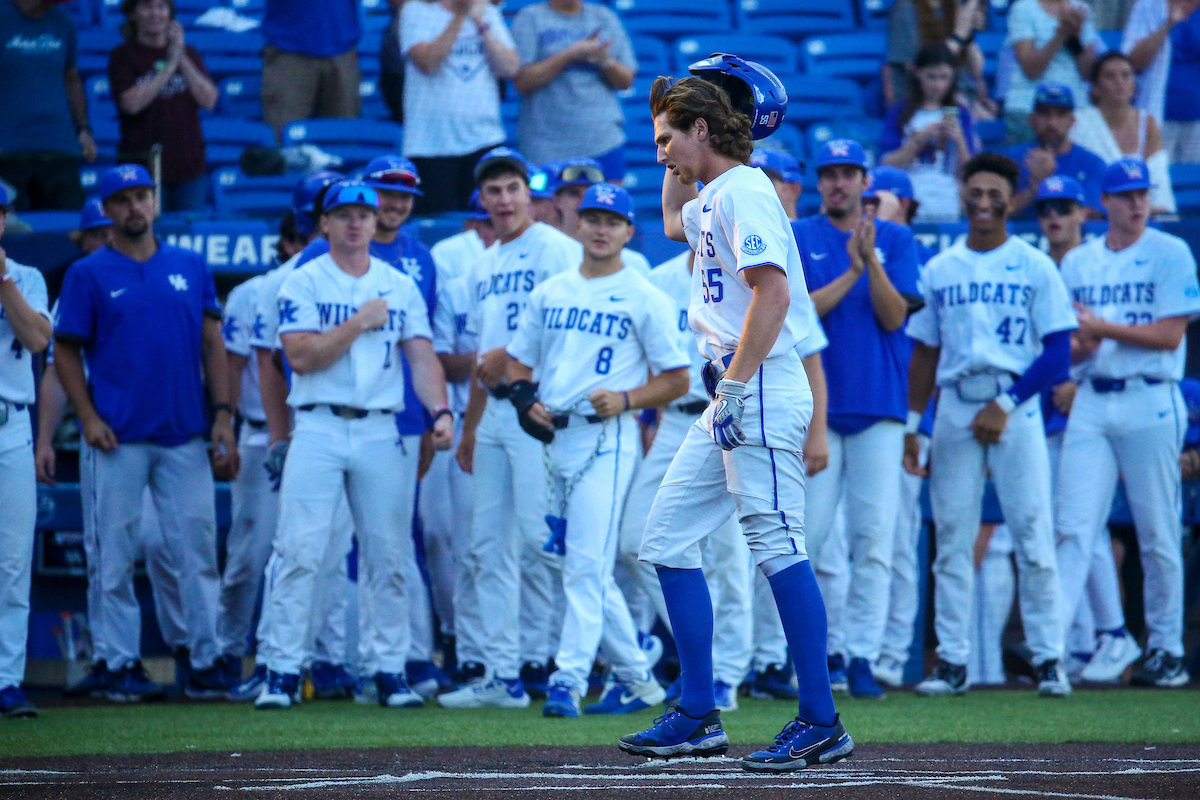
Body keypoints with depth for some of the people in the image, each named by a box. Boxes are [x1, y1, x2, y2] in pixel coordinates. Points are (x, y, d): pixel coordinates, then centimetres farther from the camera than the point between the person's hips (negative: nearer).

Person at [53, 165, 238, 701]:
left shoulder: (190, 268, 12)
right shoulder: (88, 275, 4)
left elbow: (212, 344, 12)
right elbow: (66, 351, 3)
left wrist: (222, 415, 3)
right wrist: (88, 417, -8)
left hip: (186, 435, 2)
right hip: (119, 437, -2)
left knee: (198, 550, 0)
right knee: (117, 554, 0)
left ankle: (207, 660, 3)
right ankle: (123, 664, 6)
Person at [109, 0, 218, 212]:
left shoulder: (188, 54, 13)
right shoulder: (123, 55, 1)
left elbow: (209, 101, 0)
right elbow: (132, 103, -14)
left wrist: (183, 60, -7)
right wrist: (170, 66, -12)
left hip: (188, 168, 4)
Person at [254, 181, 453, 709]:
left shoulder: (401, 287, 12)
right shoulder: (303, 284, 2)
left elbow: (422, 356, 6)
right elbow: (301, 357, -9)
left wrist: (440, 410, -10)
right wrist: (361, 322, -11)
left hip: (380, 432, 3)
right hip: (318, 431, -3)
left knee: (389, 557, 3)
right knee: (299, 551, -8)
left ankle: (391, 671, 10)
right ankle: (282, 671, -6)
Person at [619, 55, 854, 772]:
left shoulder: (745, 192, -10)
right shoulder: (713, 200, 21)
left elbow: (772, 293, -21)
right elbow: (674, 223, 46)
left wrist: (734, 385, -23)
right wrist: (681, 166, 32)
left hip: (764, 392, -11)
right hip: (732, 402, 11)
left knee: (779, 546, -13)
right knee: (668, 541, 10)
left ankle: (821, 723, -13)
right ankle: (698, 717, 11)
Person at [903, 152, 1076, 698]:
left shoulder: (1035, 267, 4)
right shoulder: (938, 270, 14)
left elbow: (1059, 352, -2)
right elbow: (924, 352, 16)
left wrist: (1007, 405, -12)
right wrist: (911, 425, 7)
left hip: (1017, 405, -3)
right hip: (954, 407, 3)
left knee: (1033, 536, -7)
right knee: (951, 537, 1)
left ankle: (1048, 658, -3)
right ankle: (952, 660, 5)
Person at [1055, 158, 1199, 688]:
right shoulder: (1077, 262, 13)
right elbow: (1065, 347, 12)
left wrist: (1104, 327, -13)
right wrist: (1082, 345, -10)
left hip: (1150, 402, -3)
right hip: (1091, 402, 3)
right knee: (1072, 528, -6)